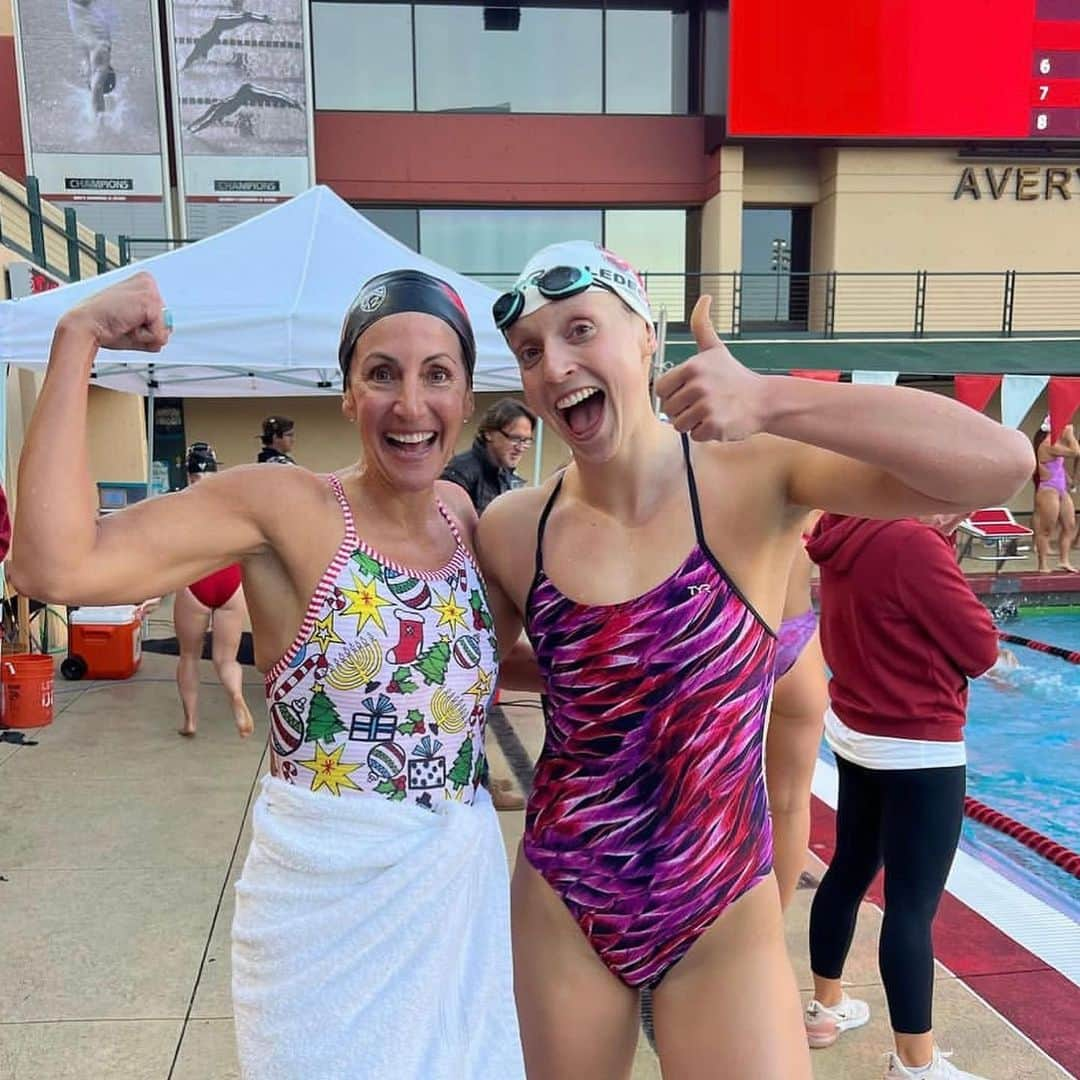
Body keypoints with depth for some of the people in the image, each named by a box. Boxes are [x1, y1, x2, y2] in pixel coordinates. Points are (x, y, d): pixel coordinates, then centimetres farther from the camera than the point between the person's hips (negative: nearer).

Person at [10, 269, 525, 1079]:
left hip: (465, 883, 6)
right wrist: (79, 340, -24)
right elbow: (54, 566, -27)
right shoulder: (285, 507, -15)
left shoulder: (462, 513, 2)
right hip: (325, 897, -5)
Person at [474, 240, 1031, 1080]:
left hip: (723, 921, -2)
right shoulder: (511, 529, -7)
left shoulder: (756, 480, -14)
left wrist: (771, 401, -34)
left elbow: (1002, 464, -28)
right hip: (561, 907, 3)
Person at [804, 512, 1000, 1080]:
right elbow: (980, 649, -15)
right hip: (918, 748, -9)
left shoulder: (847, 534, 3)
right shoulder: (913, 543, -22)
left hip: (854, 731, 9)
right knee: (913, 902, 1)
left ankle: (825, 1006, 37)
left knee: (850, 869, 20)